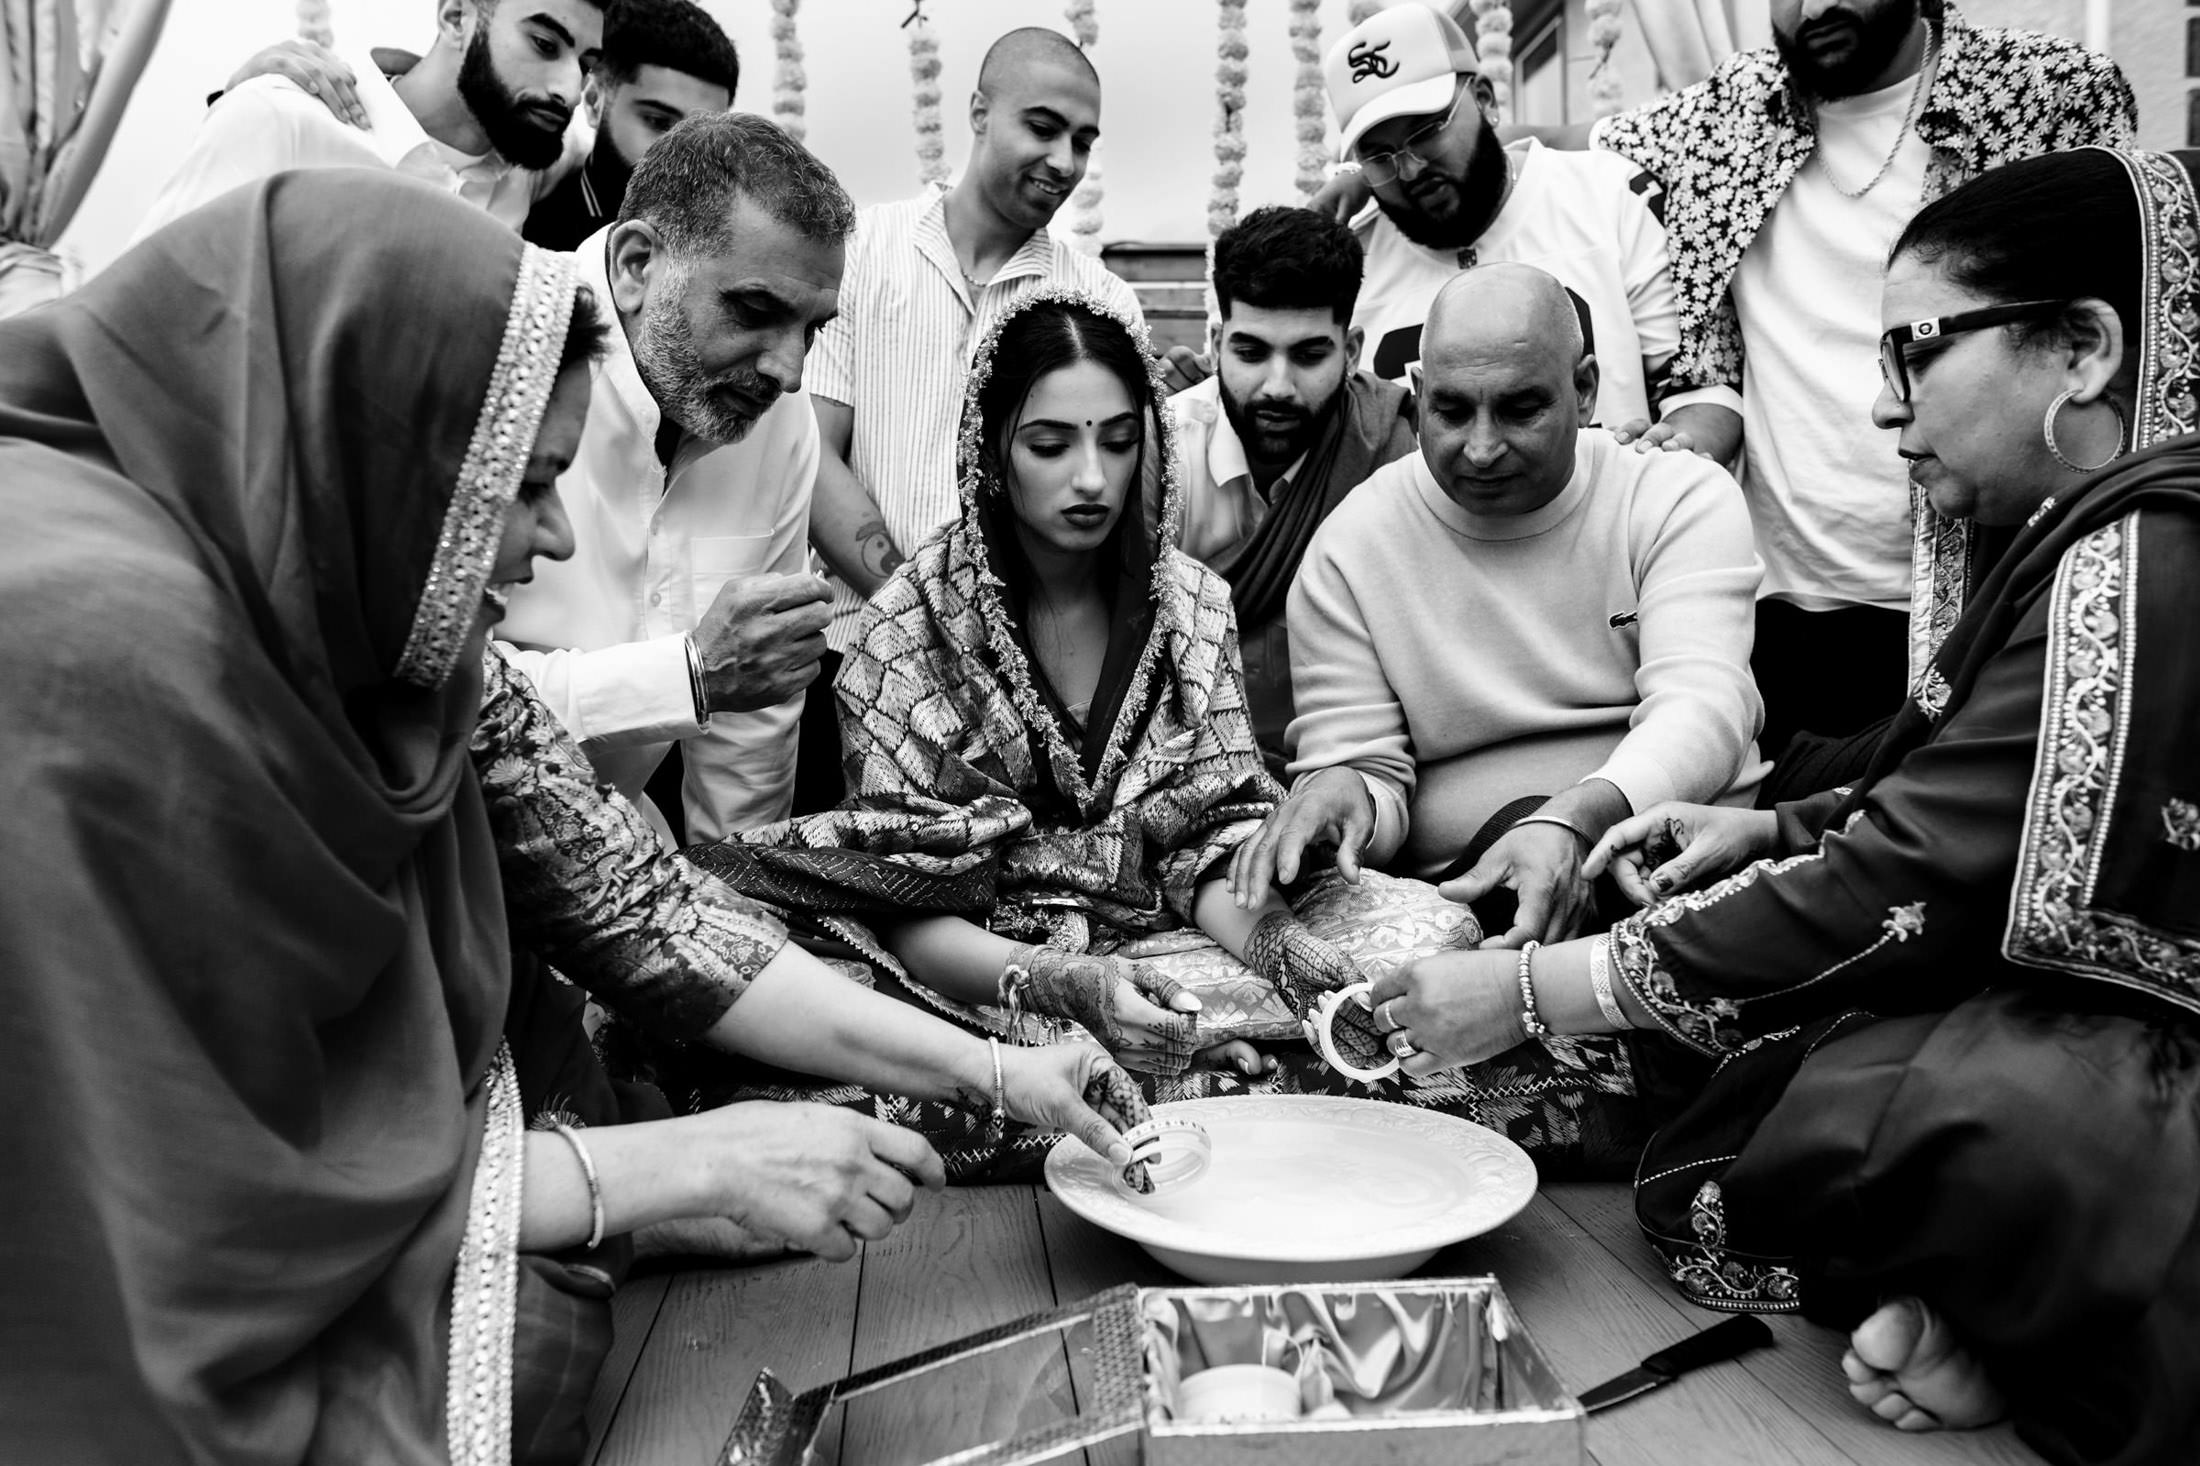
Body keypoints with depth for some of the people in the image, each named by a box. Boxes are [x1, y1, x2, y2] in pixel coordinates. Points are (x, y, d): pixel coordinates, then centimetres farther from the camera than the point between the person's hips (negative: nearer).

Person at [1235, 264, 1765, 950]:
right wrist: (1341, 790, -26)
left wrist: (1575, 821, -36)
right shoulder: (1349, 549, 1)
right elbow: (1368, 767, 1)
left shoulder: (1683, 498, 0)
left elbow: (1701, 708, -15)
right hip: (1460, 893, 1)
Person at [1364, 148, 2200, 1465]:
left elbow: (1912, 889, -25)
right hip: (2085, 1011, 9)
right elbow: (1987, 824, 16)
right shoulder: (2087, 532, 7)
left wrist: (1534, 989, -21)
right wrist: (1777, 830, 0)